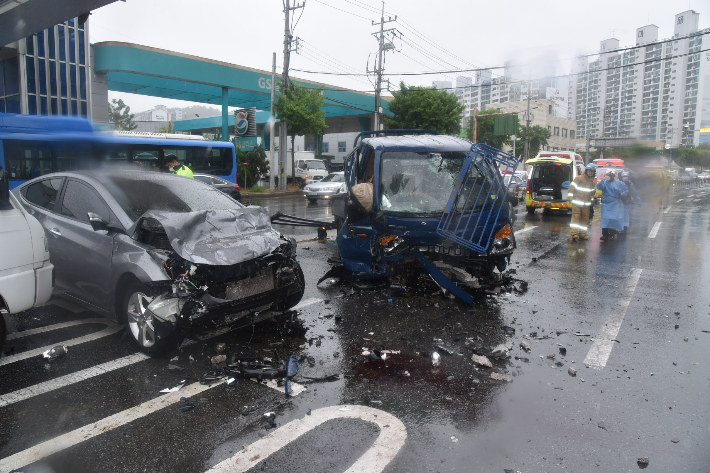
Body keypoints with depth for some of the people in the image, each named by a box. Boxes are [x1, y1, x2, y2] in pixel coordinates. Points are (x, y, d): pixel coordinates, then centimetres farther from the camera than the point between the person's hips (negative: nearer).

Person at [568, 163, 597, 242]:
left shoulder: (593, 181, 15)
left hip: (586, 204, 6)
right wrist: (570, 198, -10)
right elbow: (572, 187, -5)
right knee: (575, 218, -11)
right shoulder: (579, 178, -2)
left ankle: (582, 234, 15)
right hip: (577, 202, -6)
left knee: (585, 219, 7)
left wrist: (591, 199, 22)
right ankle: (573, 234, -14)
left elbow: (593, 191, 27)